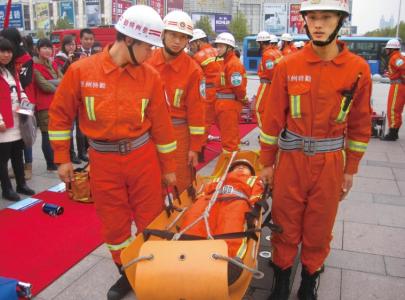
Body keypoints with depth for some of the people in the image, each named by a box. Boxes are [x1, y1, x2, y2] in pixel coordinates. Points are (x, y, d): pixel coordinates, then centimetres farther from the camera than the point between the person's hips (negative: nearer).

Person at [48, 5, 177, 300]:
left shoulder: (150, 76, -5)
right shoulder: (80, 71, -9)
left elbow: (161, 124, 0)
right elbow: (60, 114, 1)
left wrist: (168, 167, 5)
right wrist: (62, 158, 2)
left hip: (143, 156, 1)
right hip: (103, 160, 0)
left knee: (151, 218, 10)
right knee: (114, 222, 12)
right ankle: (127, 273, 35)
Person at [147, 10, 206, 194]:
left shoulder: (193, 69, -9)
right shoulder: (147, 61, -1)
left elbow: (196, 109, -8)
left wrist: (195, 146, -7)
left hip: (179, 131, -3)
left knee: (181, 183, 8)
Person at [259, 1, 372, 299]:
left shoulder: (358, 68, -4)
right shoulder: (288, 66, -6)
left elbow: (360, 124, 2)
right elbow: (273, 118, -1)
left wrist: (350, 169, 4)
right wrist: (267, 162, 2)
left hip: (330, 162, 1)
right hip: (291, 158, 0)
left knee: (319, 228, 14)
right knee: (286, 223, 12)